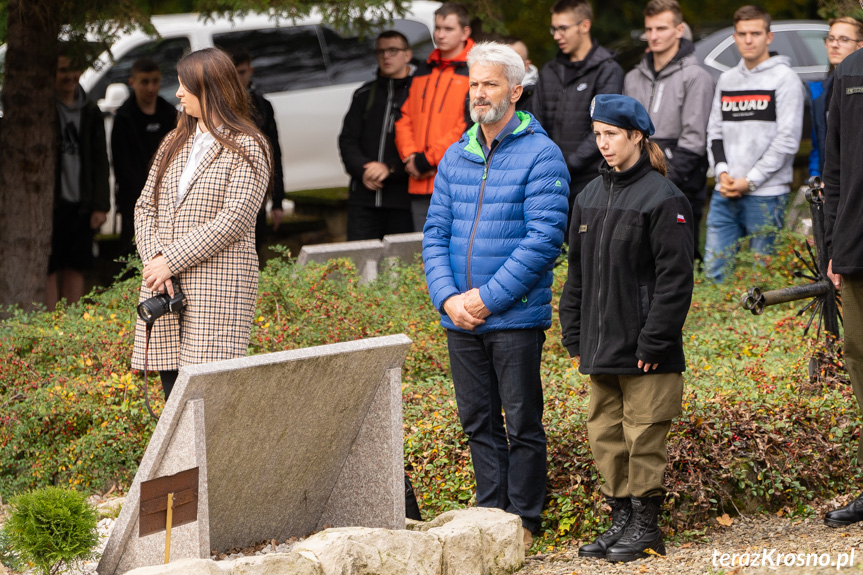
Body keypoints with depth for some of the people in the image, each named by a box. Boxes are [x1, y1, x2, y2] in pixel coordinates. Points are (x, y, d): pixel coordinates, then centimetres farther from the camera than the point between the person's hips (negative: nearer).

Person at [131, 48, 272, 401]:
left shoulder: (247, 147, -2)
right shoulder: (174, 144, 18)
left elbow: (236, 219, -12)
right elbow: (145, 206, 14)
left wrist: (171, 261, -14)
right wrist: (154, 259, -6)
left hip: (219, 285, -6)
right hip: (164, 289, 6)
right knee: (172, 386, 4)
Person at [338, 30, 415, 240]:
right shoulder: (364, 95, 18)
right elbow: (347, 140, 12)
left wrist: (391, 168, -16)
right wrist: (362, 170, -5)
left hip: (403, 200, -4)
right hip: (364, 199, 4)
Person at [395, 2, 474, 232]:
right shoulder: (423, 72, 20)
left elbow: (471, 126, -12)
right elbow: (404, 119, 16)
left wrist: (429, 159, -12)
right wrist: (410, 157, -3)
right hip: (421, 184, 6)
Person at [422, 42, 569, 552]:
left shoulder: (540, 155, -7)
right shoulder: (455, 157, 12)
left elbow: (544, 239, -14)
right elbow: (436, 234, 11)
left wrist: (488, 298, -15)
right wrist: (447, 297, -5)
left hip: (516, 318, -6)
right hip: (460, 318, 6)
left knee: (522, 424, 1)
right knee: (478, 422, 11)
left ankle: (524, 521, 9)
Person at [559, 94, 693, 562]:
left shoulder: (662, 198, -10)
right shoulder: (589, 197, 12)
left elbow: (675, 278, -13)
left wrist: (654, 343, -16)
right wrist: (574, 336, 11)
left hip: (644, 351, -7)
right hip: (600, 348, 7)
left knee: (644, 434, -2)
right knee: (605, 434, 9)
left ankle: (646, 525, 7)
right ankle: (620, 519, 18)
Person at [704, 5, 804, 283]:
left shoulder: (784, 78, -2)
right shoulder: (727, 80, 16)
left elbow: (787, 140, -9)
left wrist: (750, 181, -12)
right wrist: (722, 171, -1)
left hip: (766, 195, -5)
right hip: (724, 195, 5)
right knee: (713, 271, 3)